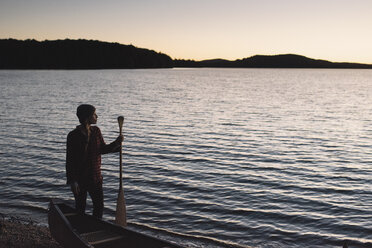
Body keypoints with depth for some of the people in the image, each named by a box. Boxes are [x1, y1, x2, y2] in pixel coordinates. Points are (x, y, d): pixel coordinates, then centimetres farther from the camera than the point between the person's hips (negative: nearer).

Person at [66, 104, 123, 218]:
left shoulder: (96, 131, 2)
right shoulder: (73, 136, -15)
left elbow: (103, 149, 9)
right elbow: (69, 160, -14)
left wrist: (116, 143, -7)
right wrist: (72, 181, -17)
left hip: (95, 177, 5)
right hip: (80, 178, -5)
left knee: (99, 206, 10)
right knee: (80, 207, 8)